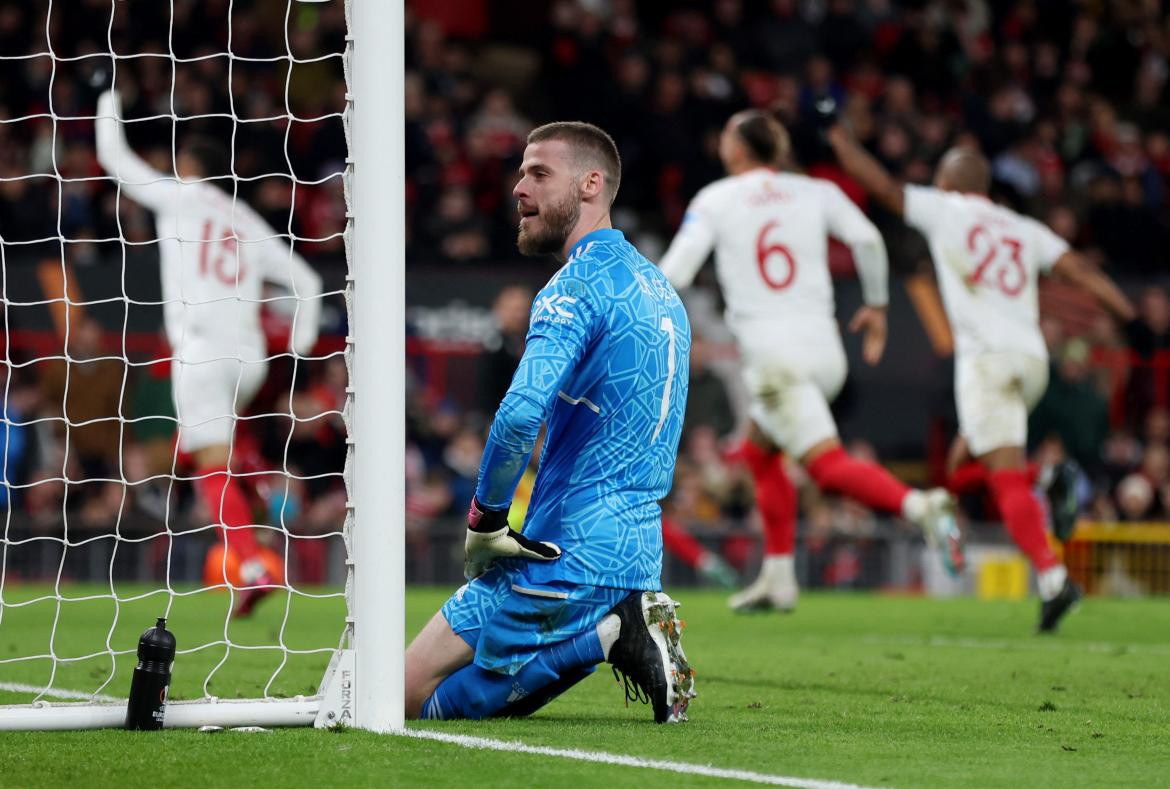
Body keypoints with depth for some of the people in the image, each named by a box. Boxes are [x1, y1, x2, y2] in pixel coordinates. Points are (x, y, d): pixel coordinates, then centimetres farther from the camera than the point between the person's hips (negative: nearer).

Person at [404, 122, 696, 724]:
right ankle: (618, 625, 3)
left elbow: (521, 413, -30)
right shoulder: (658, 287, 16)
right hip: (639, 552, 9)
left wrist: (485, 519, -16)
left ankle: (606, 636, -11)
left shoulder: (579, 286, -15)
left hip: (569, 560, -9)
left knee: (411, 697, -2)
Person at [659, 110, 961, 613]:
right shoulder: (815, 193, 10)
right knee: (759, 453, 24)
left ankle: (917, 506, -41)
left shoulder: (714, 200, 4)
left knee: (827, 464, -15)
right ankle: (778, 579, 21)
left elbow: (674, 274, -2)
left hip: (774, 356, -6)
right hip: (825, 350, 6)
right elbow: (867, 239, -1)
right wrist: (876, 305, 13)